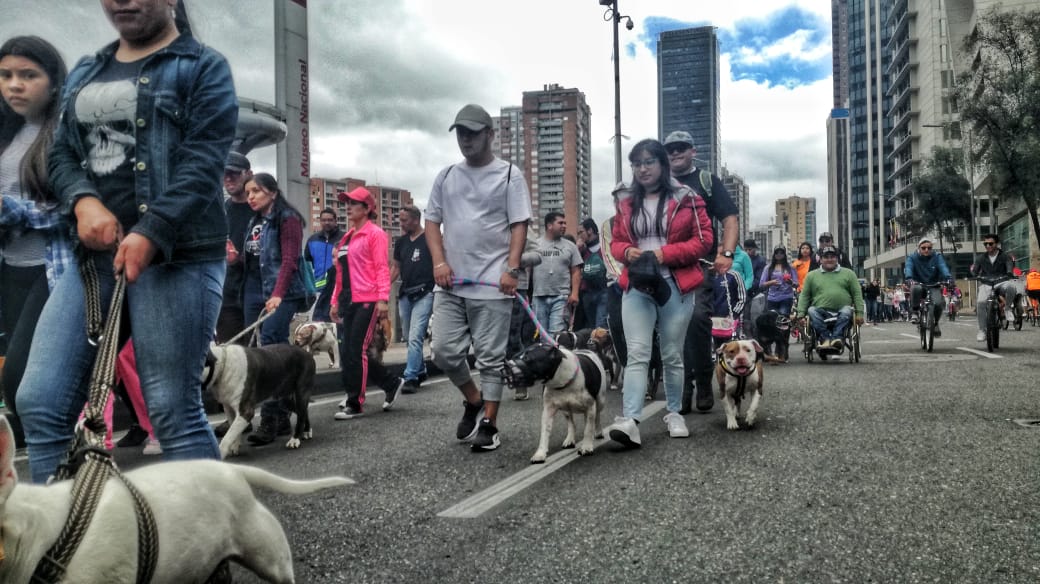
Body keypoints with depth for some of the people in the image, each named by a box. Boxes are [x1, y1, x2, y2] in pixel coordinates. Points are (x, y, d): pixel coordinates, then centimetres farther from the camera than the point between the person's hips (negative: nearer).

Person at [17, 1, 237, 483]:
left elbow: (202, 164, -9)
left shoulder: (203, 67, 3)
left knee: (173, 411, -6)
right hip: (92, 255, 6)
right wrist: (84, 202, -7)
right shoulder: (85, 73, 23)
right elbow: (61, 153, 16)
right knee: (39, 403, 1)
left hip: (175, 255, -6)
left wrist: (149, 235, -22)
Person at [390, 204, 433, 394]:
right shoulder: (401, 241, 13)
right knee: (410, 337, 14)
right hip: (405, 294, 7)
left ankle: (411, 377, -12)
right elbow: (396, 267, 19)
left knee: (415, 337, -13)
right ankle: (420, 371, 29)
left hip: (423, 294, -7)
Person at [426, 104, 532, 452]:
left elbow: (520, 225, -4)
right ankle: (474, 401, 28)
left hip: (492, 284, -4)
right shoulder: (446, 176, 13)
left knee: (491, 357, 1)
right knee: (444, 351, 3)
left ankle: (488, 424, 12)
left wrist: (511, 269, -15)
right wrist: (439, 261, -3)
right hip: (450, 283, 4)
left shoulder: (509, 174, 1)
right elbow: (432, 221, 13)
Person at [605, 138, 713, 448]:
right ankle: (629, 420, -20)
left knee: (672, 356, 9)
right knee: (637, 354, -11)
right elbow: (615, 242, 18)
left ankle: (674, 414, 25)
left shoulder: (686, 198, 1)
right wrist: (627, 252, -5)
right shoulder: (626, 204, 12)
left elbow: (703, 239, -3)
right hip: (636, 287, 2)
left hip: (676, 287, -2)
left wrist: (666, 253, -14)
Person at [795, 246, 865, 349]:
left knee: (847, 311, -33)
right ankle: (826, 338, -41)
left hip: (842, 311, 0)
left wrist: (859, 313, 1)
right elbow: (804, 296, 14)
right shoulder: (811, 275, 18)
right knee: (811, 311, -32)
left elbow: (857, 294, 13)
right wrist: (801, 314, 0)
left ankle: (836, 338, -44)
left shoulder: (848, 273, 19)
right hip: (821, 312, 0)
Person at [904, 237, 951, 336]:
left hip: (934, 286, 1)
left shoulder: (937, 256, -2)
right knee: (916, 288, -38)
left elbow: (943, 267, -19)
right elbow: (908, 268, -22)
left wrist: (949, 278, -40)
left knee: (938, 303, -27)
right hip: (919, 284, -1)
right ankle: (914, 311, -15)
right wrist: (909, 279, -44)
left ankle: (935, 323, 4)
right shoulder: (912, 257, -4)